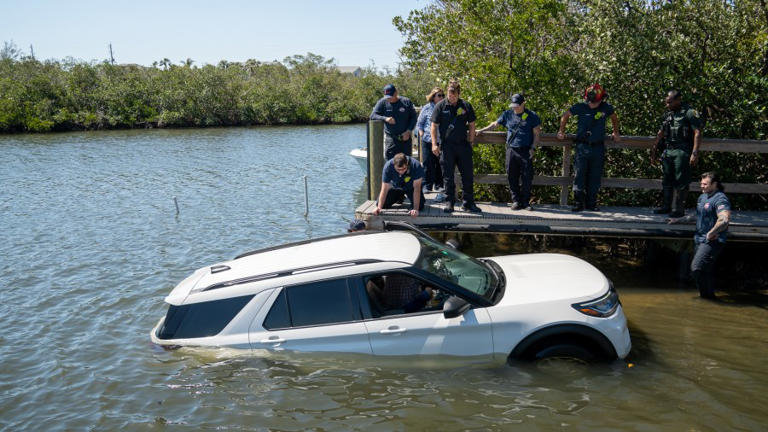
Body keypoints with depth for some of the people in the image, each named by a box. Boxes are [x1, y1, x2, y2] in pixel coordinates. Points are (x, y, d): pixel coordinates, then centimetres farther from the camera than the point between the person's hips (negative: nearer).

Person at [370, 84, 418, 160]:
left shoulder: (406, 102, 1)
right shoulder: (382, 102, 0)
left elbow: (413, 117, 6)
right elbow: (373, 116, -6)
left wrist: (408, 131, -8)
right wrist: (385, 118, -22)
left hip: (405, 138, 1)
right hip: (391, 139, -1)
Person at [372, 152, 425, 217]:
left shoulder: (416, 166, -36)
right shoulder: (388, 166, -32)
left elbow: (416, 188, -36)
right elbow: (384, 189, -28)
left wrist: (415, 209, -43)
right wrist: (379, 207, -37)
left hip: (411, 187, -2)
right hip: (395, 187, 2)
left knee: (419, 206, -23)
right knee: (381, 204, -10)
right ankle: (400, 197, 21)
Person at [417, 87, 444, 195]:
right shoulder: (426, 108, 5)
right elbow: (419, 124, 9)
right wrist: (422, 134, -3)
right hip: (428, 141, -1)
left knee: (440, 164, 4)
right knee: (428, 164, 0)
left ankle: (439, 185, 14)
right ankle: (427, 186, 8)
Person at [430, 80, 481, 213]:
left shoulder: (466, 106, 6)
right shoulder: (440, 106, 1)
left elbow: (471, 125, 13)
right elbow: (434, 126, 1)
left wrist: (471, 142, 7)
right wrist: (434, 144, -7)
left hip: (463, 145, 2)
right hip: (446, 145, -2)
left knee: (468, 175, 4)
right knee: (448, 176, 3)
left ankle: (469, 203, 13)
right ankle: (449, 202, 13)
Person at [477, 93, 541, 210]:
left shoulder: (531, 116, 3)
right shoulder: (507, 114, 9)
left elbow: (536, 134, 5)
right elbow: (495, 124, 18)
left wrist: (532, 148, -4)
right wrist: (481, 130, 12)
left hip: (526, 151, -2)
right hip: (511, 150, 2)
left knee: (527, 178, 0)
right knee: (512, 177, 2)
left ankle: (525, 202, 10)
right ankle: (516, 201, 12)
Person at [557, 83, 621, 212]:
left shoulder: (606, 108, 2)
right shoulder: (580, 107, -3)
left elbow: (614, 119, 23)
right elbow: (565, 116, 12)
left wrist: (616, 133, 28)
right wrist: (561, 132, 15)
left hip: (598, 148, 2)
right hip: (582, 147, -2)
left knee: (595, 177, 6)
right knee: (580, 176, -3)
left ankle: (591, 203, 15)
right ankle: (578, 203, 3)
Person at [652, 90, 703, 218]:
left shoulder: (689, 113, -7)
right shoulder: (667, 114, 13)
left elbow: (697, 133, -12)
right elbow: (661, 132, 24)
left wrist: (695, 153, -19)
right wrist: (654, 148, 24)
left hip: (682, 152, -7)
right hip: (667, 151, 7)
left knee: (681, 181, -3)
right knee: (667, 180, 11)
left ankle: (678, 208, 2)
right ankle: (666, 206, 20)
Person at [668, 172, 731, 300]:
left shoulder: (720, 199, -16)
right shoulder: (703, 197, 14)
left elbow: (724, 220, -31)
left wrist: (711, 234, -23)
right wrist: (678, 220, 28)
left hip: (712, 241, -9)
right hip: (699, 238, 9)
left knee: (697, 268, -15)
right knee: (705, 271, 15)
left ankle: (707, 295, 0)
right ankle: (707, 295, 26)